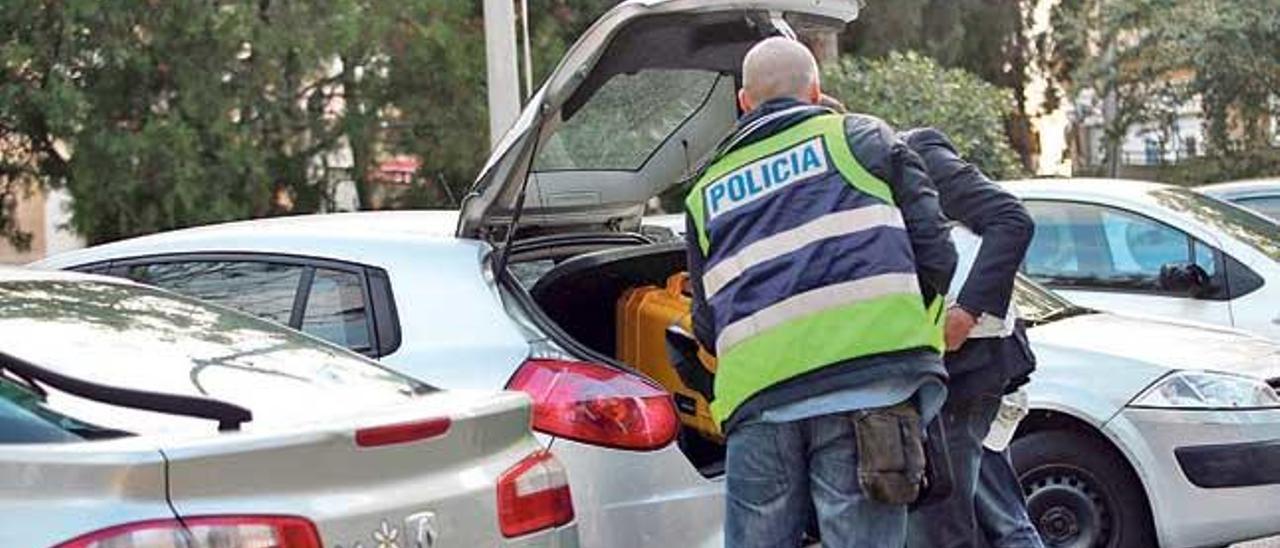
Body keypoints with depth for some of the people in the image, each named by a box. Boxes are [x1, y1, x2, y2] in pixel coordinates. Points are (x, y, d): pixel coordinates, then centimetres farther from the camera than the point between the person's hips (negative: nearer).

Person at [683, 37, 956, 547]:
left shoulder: (706, 191, 27)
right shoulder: (861, 137, 17)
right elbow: (934, 252, 10)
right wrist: (916, 327, 26)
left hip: (756, 398, 3)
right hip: (869, 378, -3)